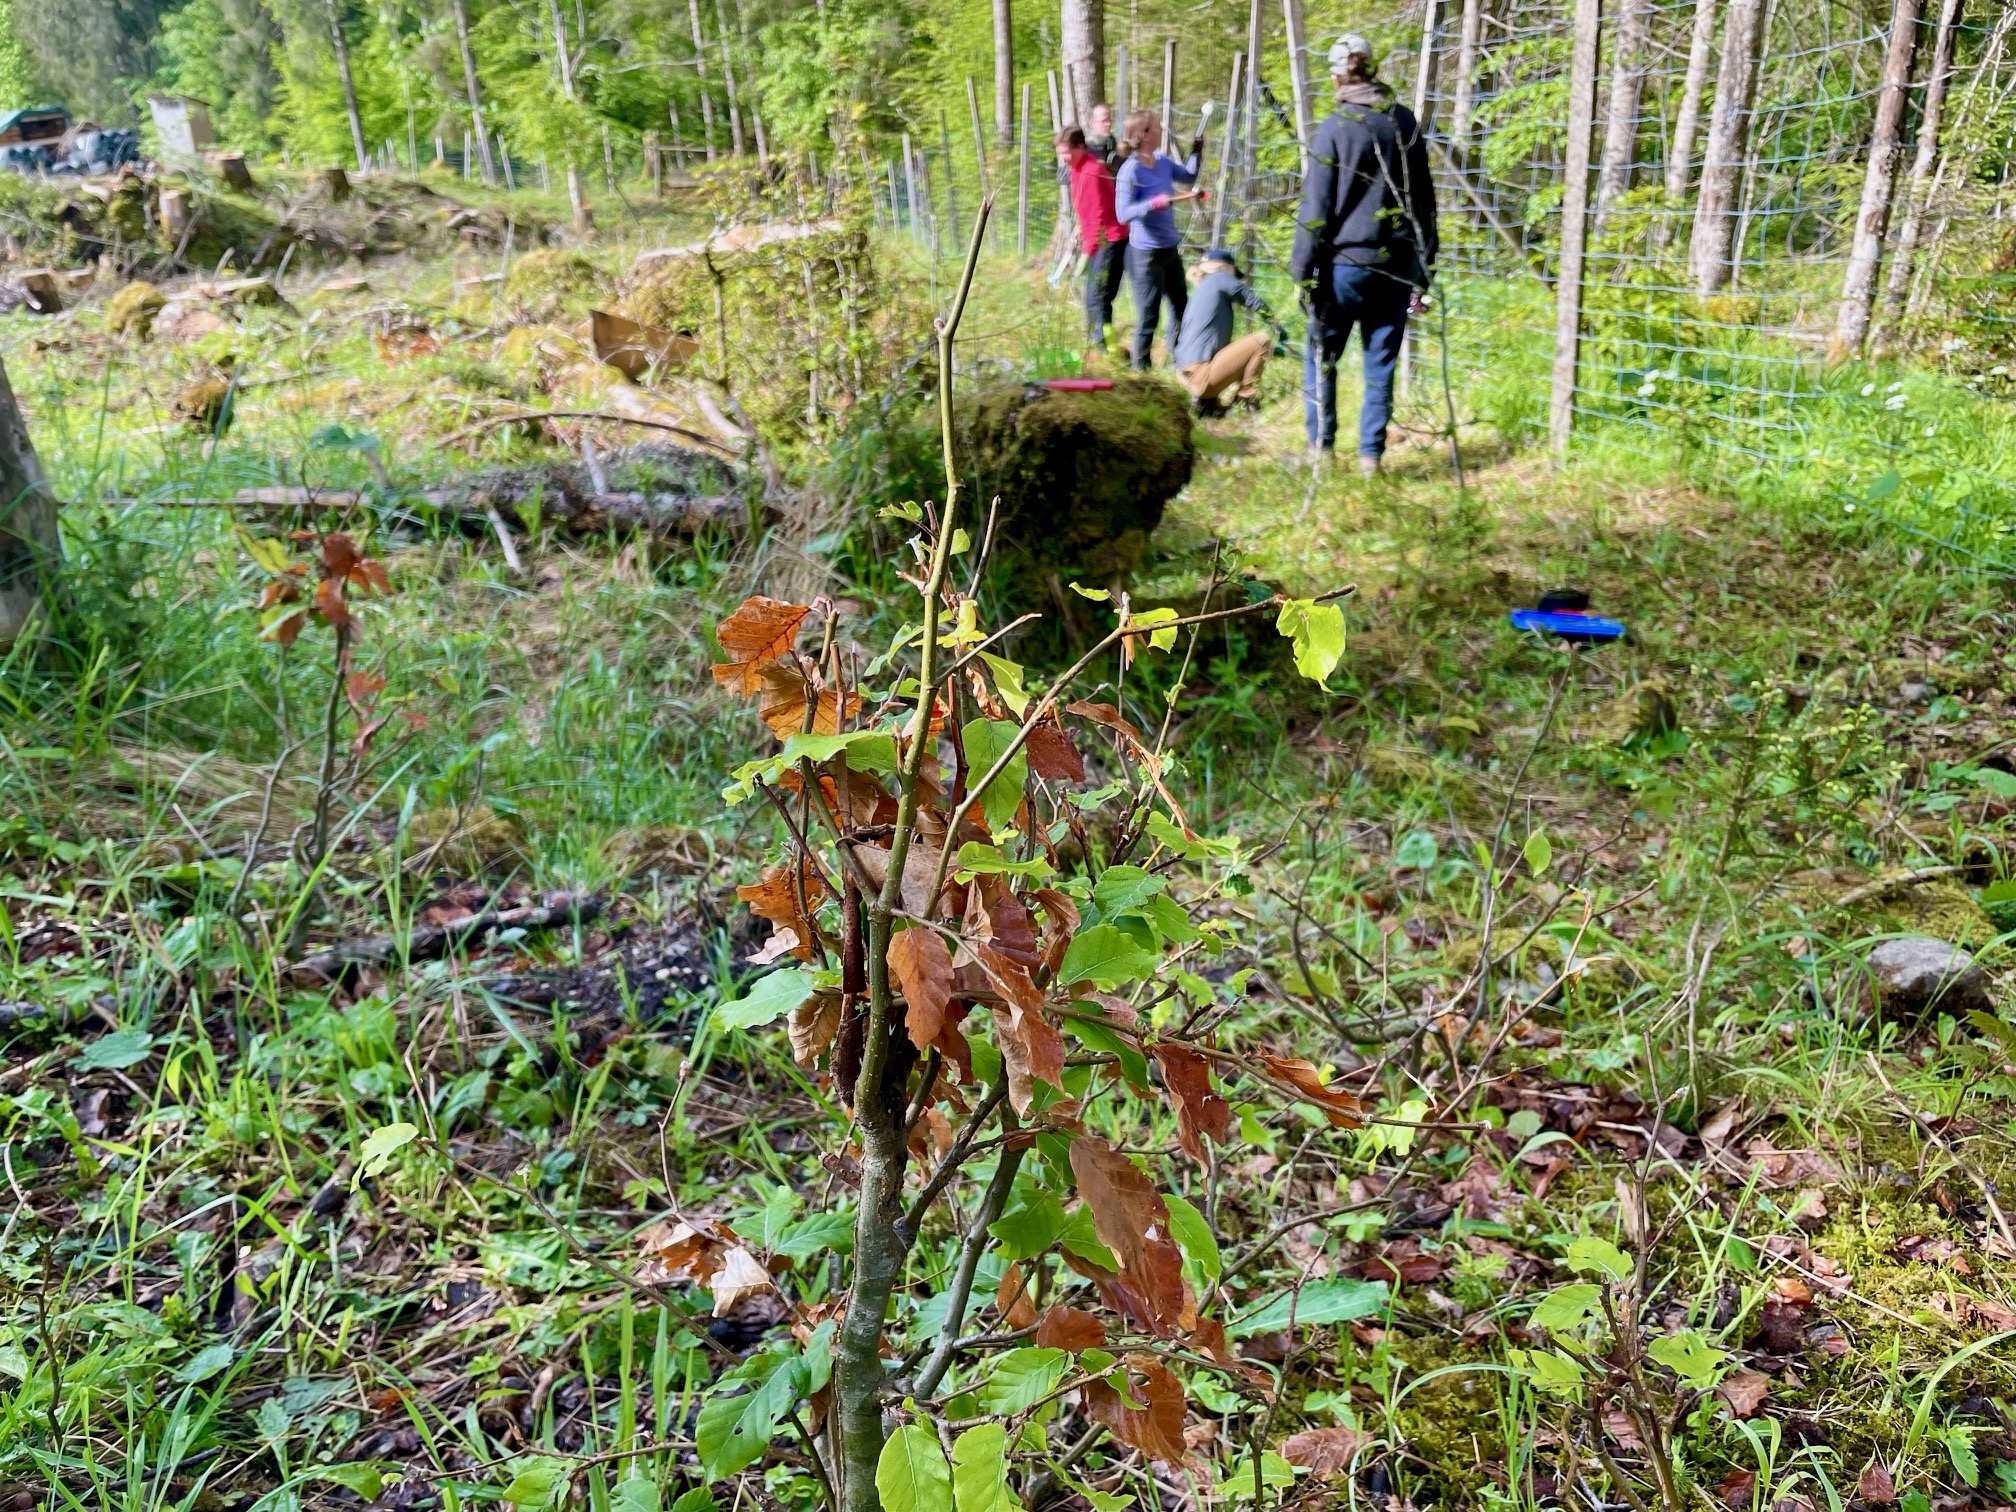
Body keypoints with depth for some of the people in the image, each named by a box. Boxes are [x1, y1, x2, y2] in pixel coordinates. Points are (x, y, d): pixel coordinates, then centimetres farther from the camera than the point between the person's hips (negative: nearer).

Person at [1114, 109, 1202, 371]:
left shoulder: (1163, 162, 5)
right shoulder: (1131, 170, -17)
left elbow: (1189, 176, 24)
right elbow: (1123, 213, -22)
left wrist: (1196, 151, 11)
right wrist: (1153, 203, -32)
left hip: (1170, 249, 8)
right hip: (1146, 253, -8)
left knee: (1181, 310, 18)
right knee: (1148, 317, 0)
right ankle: (1141, 368, 15)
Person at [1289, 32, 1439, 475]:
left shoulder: (1335, 127, -7)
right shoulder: (1406, 122, 8)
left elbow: (1316, 206, -8)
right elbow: (1424, 200, 12)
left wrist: (1304, 269, -4)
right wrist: (1425, 265, 18)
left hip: (1346, 261, -4)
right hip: (1397, 264, 4)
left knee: (1321, 357, 7)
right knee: (1381, 363, 8)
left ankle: (1321, 448, 6)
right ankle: (1370, 455, 9)